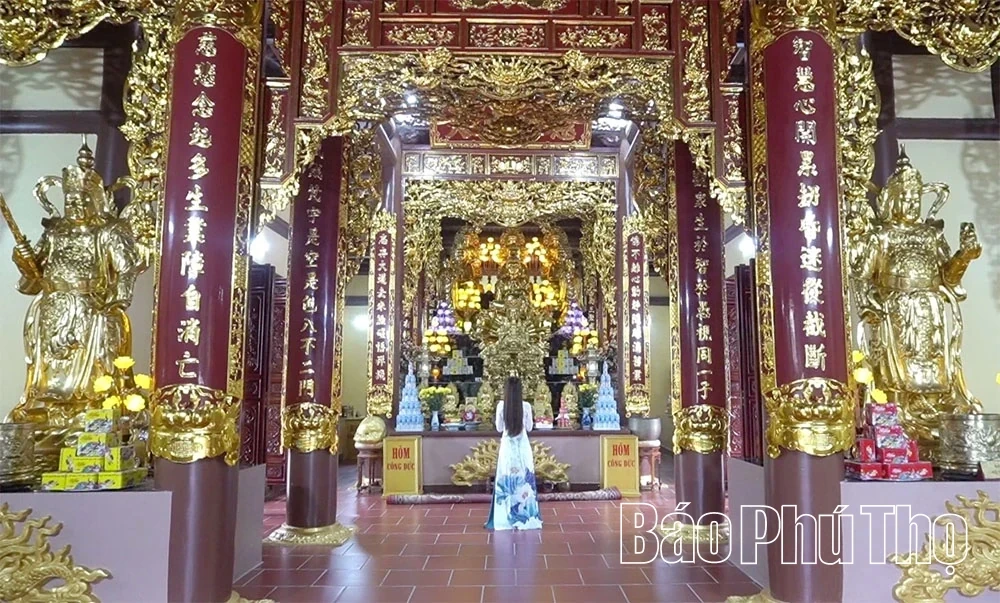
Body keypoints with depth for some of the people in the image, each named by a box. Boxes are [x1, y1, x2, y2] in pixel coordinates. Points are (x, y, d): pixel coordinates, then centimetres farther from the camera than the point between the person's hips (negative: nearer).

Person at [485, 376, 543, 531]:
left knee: (506, 481, 7)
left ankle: (505, 518, 12)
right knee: (524, 480, 9)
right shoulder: (526, 406, -8)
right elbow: (529, 428, 3)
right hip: (522, 447, 0)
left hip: (507, 446, 0)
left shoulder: (501, 405, -8)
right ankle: (526, 516, 15)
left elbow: (499, 428, 1)